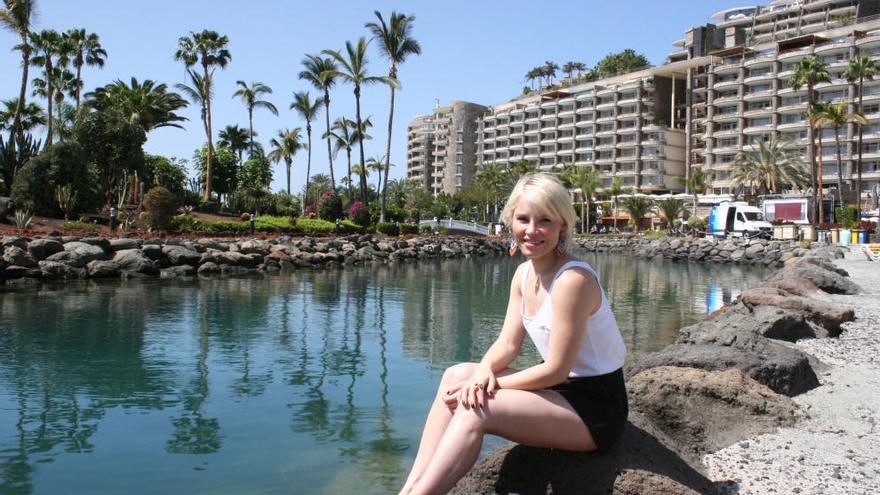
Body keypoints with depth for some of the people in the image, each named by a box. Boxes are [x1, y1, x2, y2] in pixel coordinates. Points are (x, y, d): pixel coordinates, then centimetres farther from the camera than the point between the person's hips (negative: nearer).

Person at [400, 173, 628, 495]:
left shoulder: (573, 279, -24)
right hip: (561, 389, 8)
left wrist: (492, 383, -17)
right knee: (456, 375, -5)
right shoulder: (524, 274, 3)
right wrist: (484, 371, -19)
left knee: (473, 411, -24)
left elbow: (556, 369, -22)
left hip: (595, 407, -8)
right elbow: (507, 343, 2)